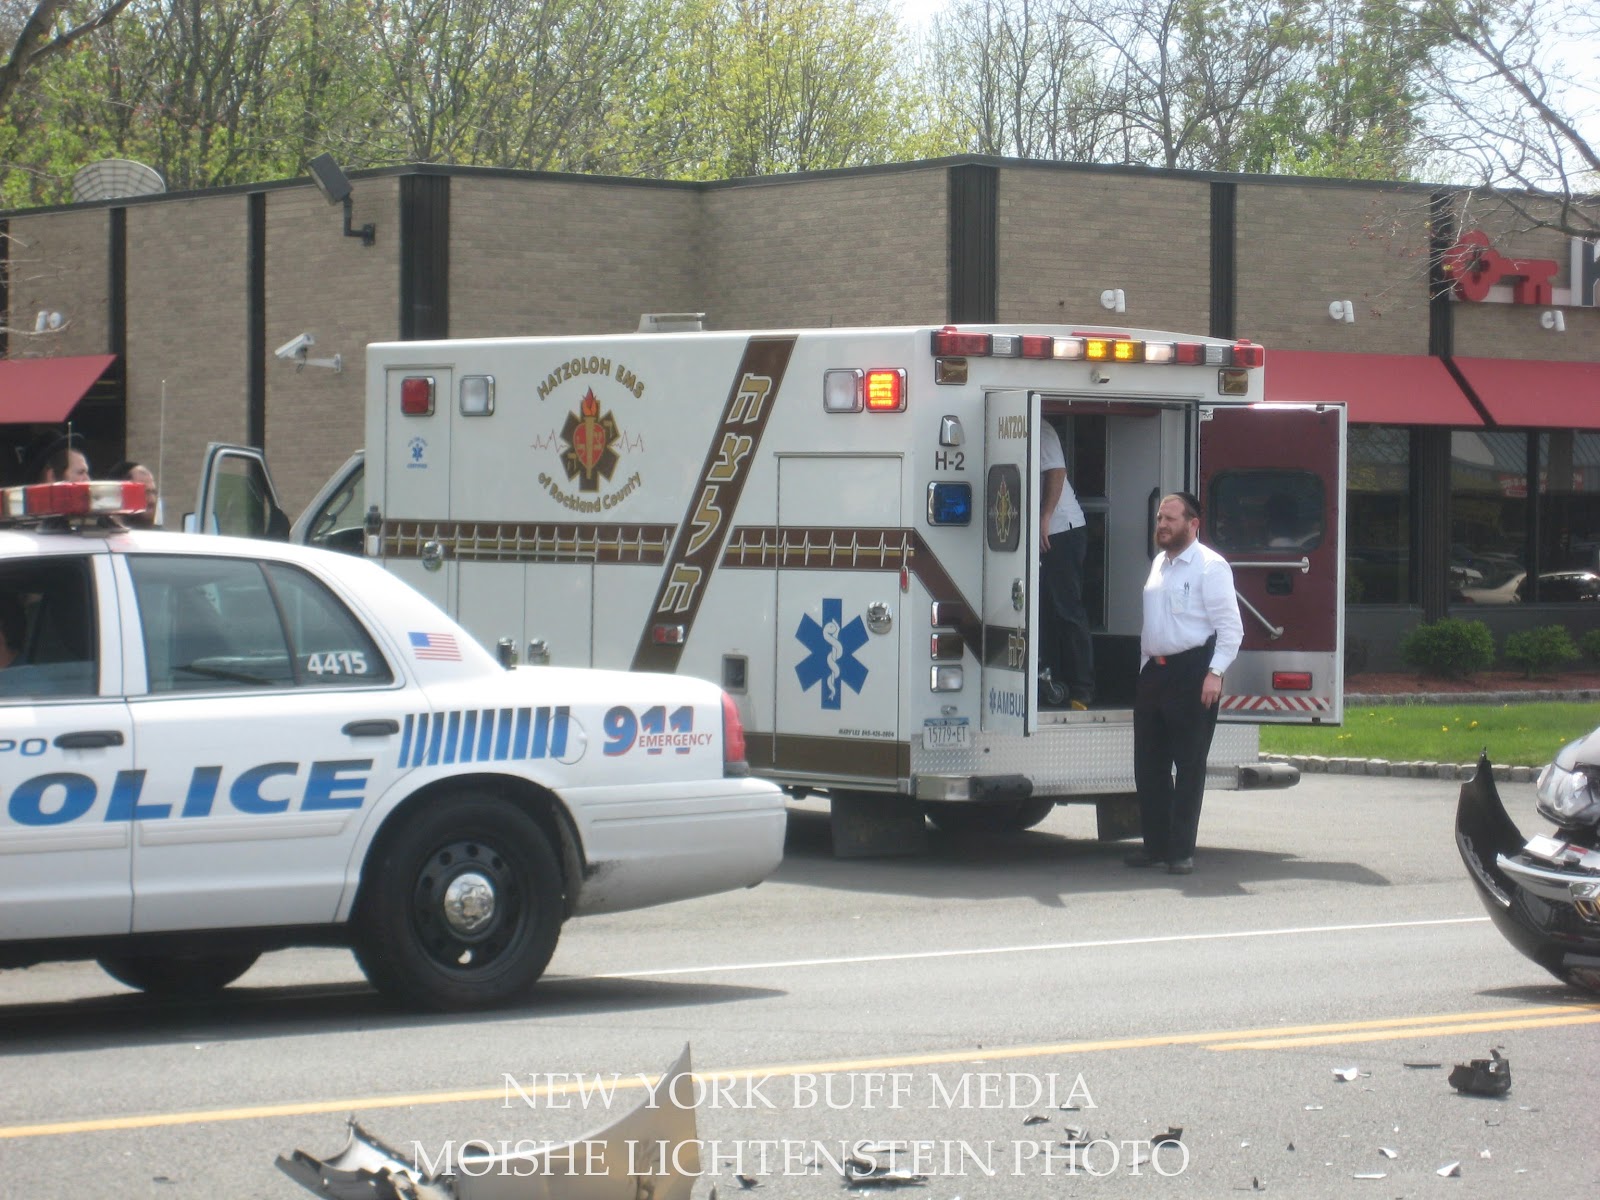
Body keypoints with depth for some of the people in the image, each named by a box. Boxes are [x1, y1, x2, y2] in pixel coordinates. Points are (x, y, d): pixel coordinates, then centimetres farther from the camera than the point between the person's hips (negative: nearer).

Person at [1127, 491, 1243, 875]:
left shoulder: (1211, 567, -7)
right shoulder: (1158, 565, 18)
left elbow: (1230, 627, -11)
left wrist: (1215, 673, -19)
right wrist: (1146, 669, 18)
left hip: (1191, 672, -8)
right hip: (1154, 671, 8)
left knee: (1189, 765, -3)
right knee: (1149, 765, 9)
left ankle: (1182, 851, 1)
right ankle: (1155, 844, 17)